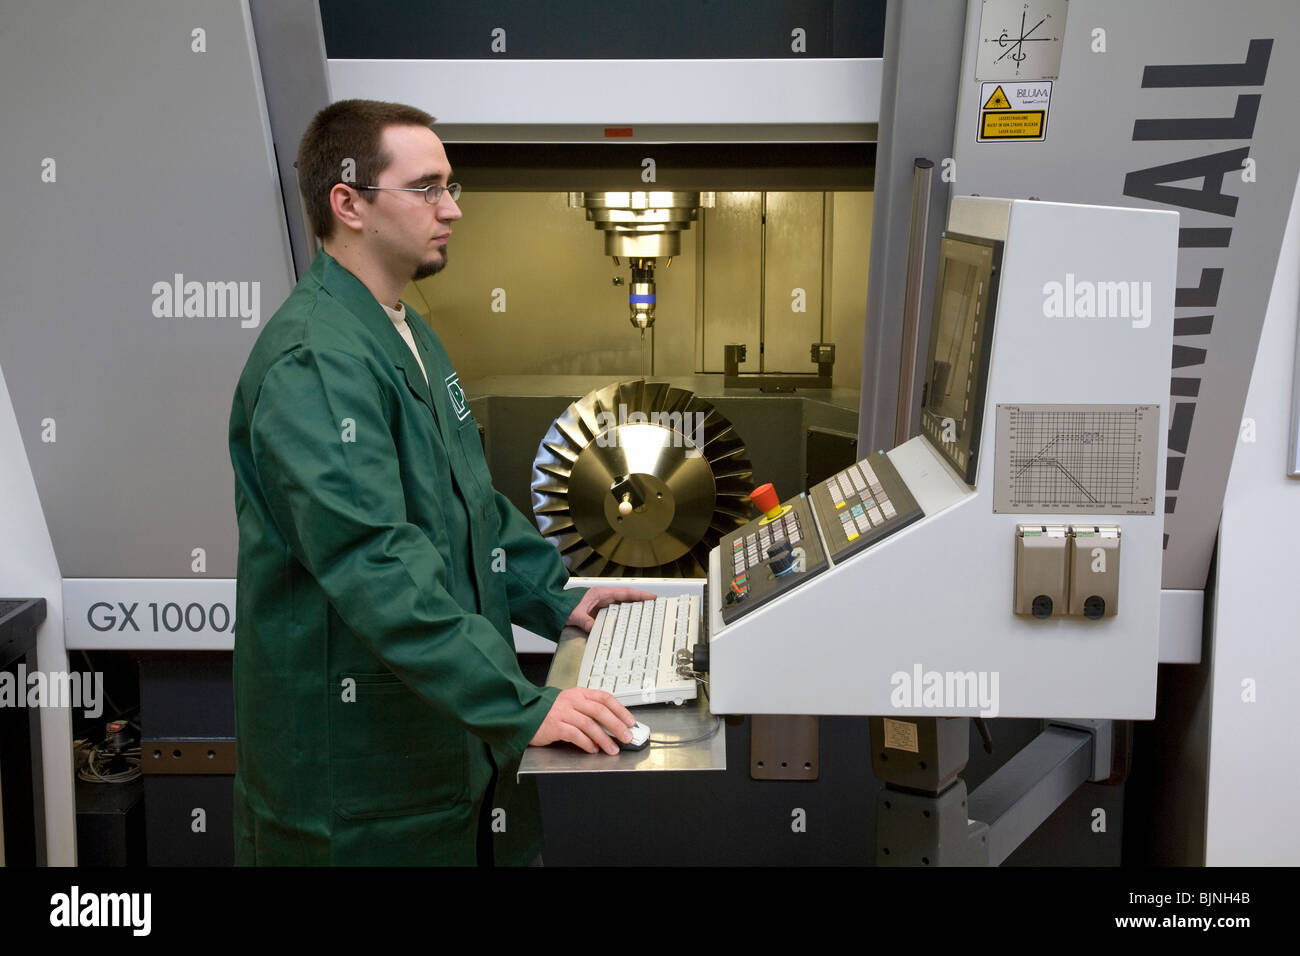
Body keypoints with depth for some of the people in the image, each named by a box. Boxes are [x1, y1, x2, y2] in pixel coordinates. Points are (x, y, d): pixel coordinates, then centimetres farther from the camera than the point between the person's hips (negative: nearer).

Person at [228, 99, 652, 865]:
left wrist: (554, 599, 12)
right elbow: (374, 564, -30)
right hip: (356, 748, -9)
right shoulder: (314, 359, -21)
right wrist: (521, 707, -31)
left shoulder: (411, 338, 13)